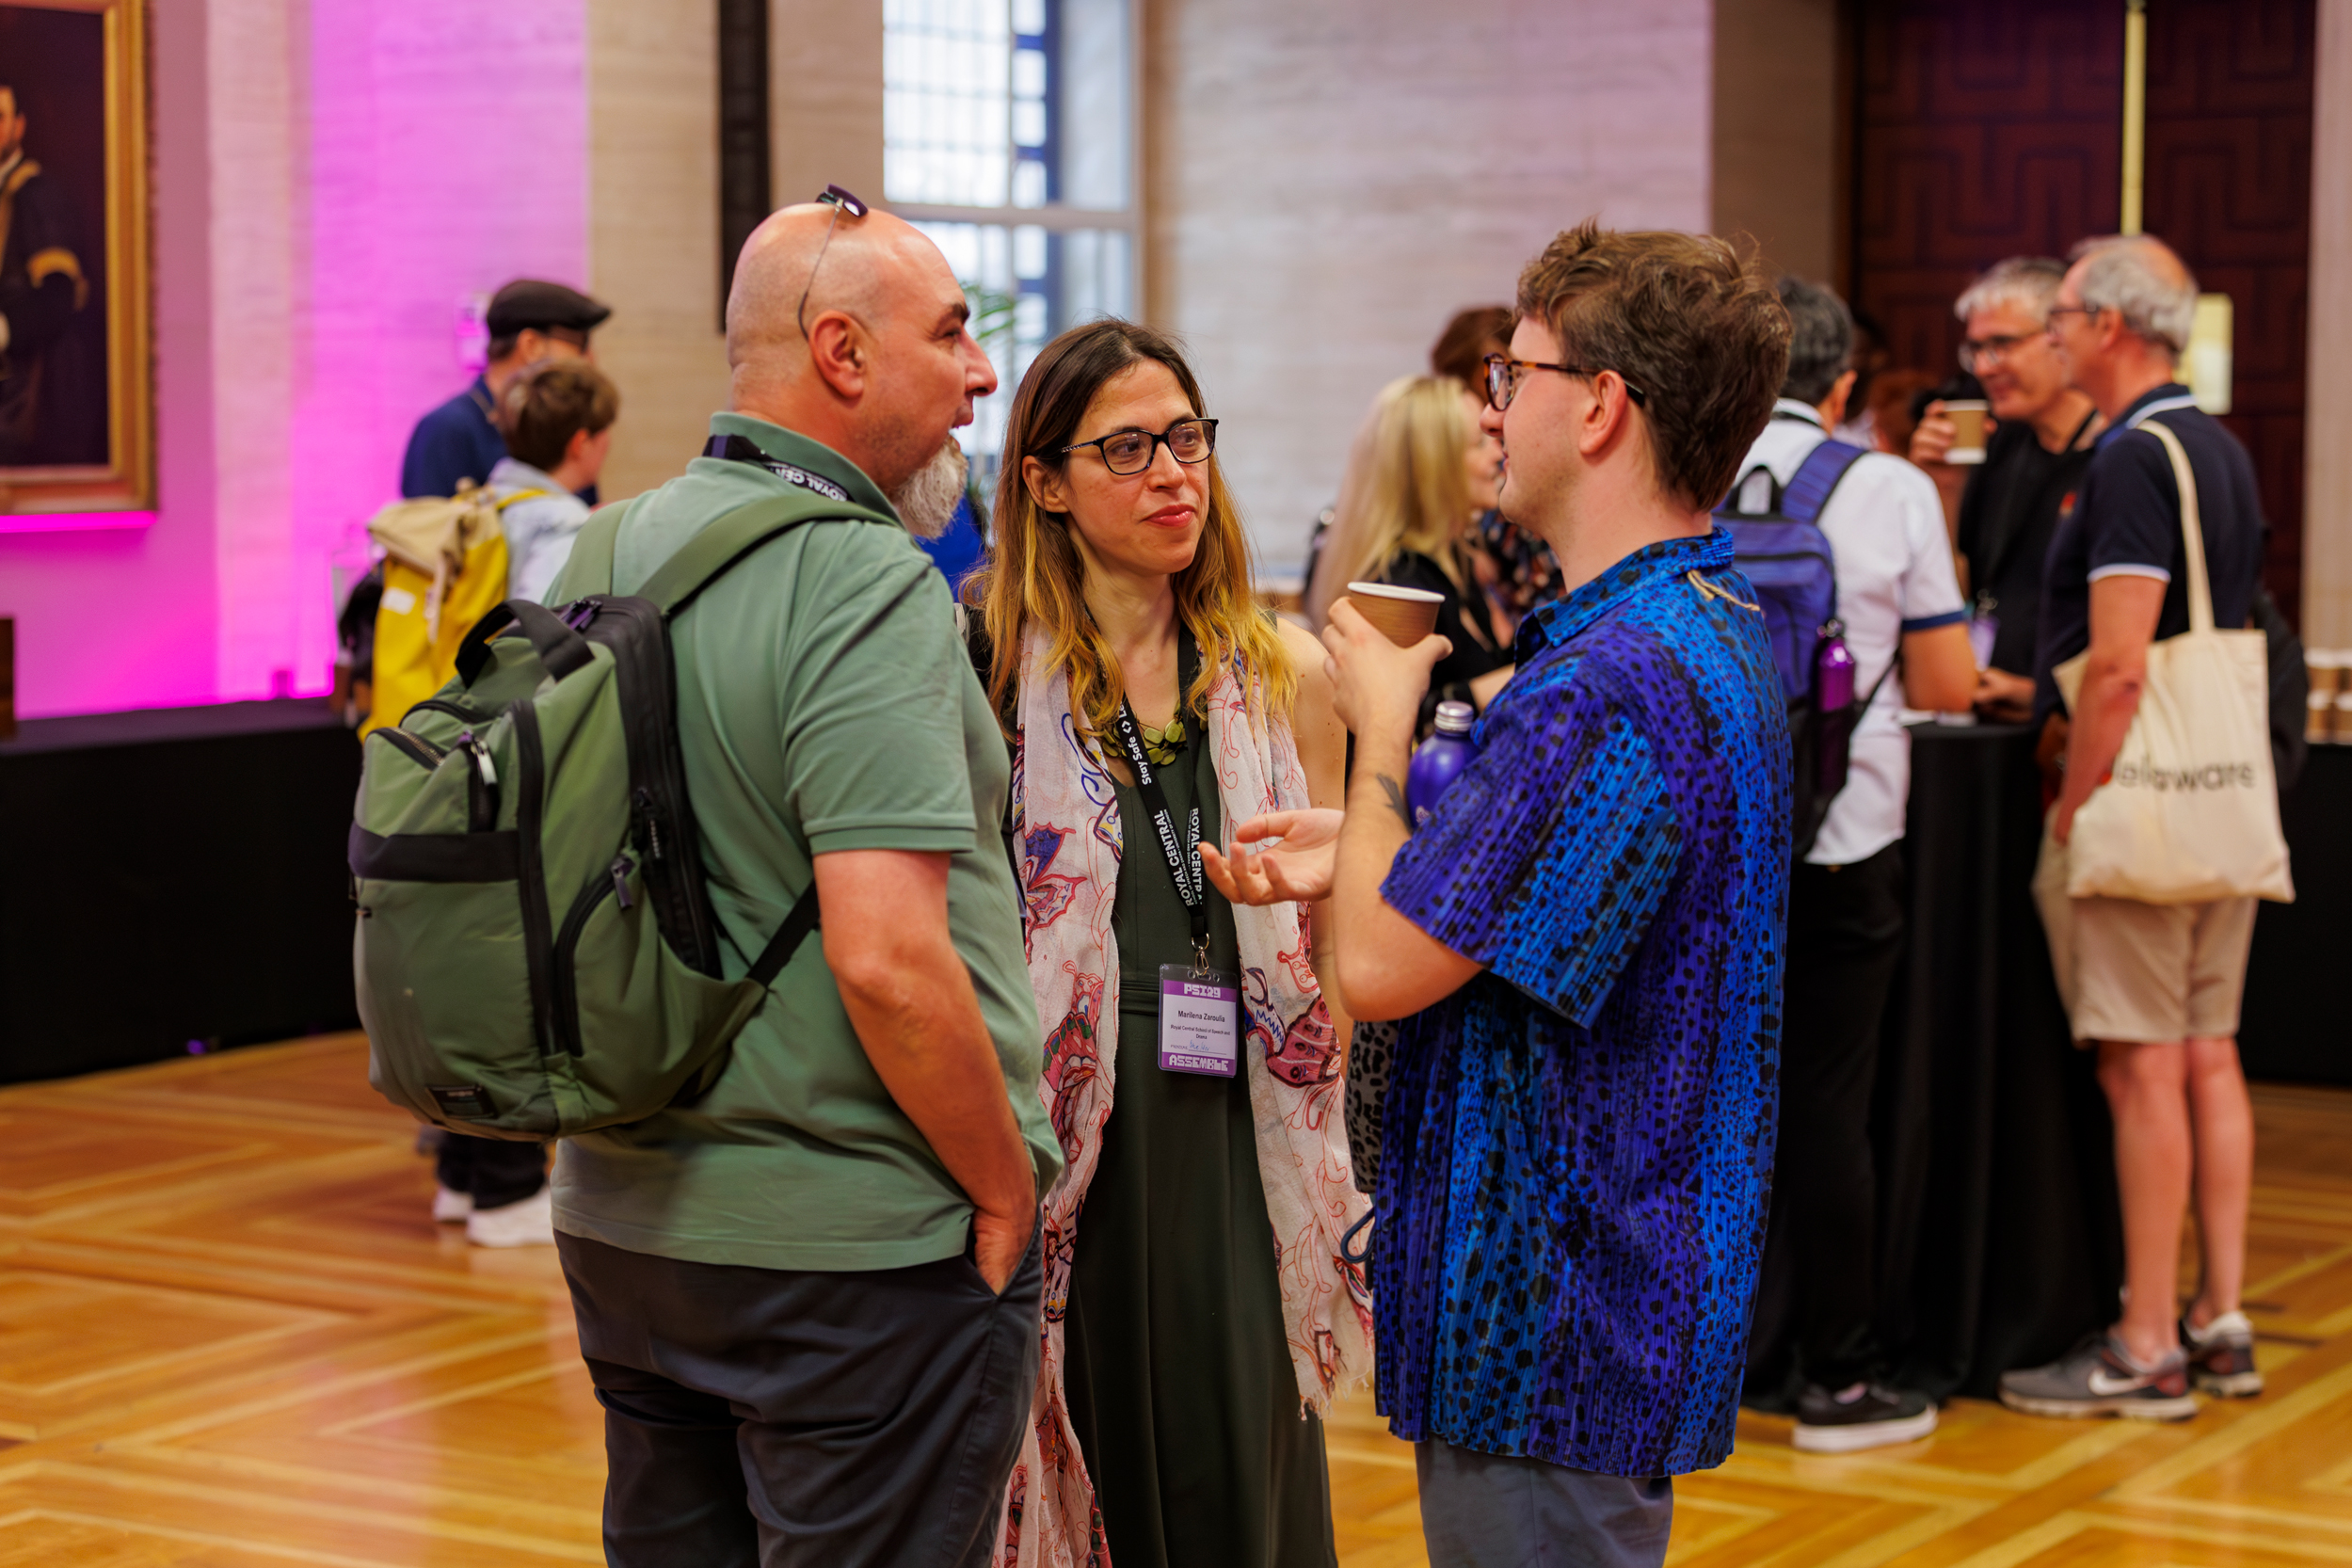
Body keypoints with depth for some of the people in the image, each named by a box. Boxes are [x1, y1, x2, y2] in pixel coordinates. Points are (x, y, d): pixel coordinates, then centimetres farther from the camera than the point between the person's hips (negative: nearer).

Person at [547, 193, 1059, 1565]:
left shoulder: (601, 558, 7)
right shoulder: (868, 586, -18)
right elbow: (886, 958, -26)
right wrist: (1007, 1190, -12)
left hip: (621, 1223, 8)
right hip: (854, 1243, -8)